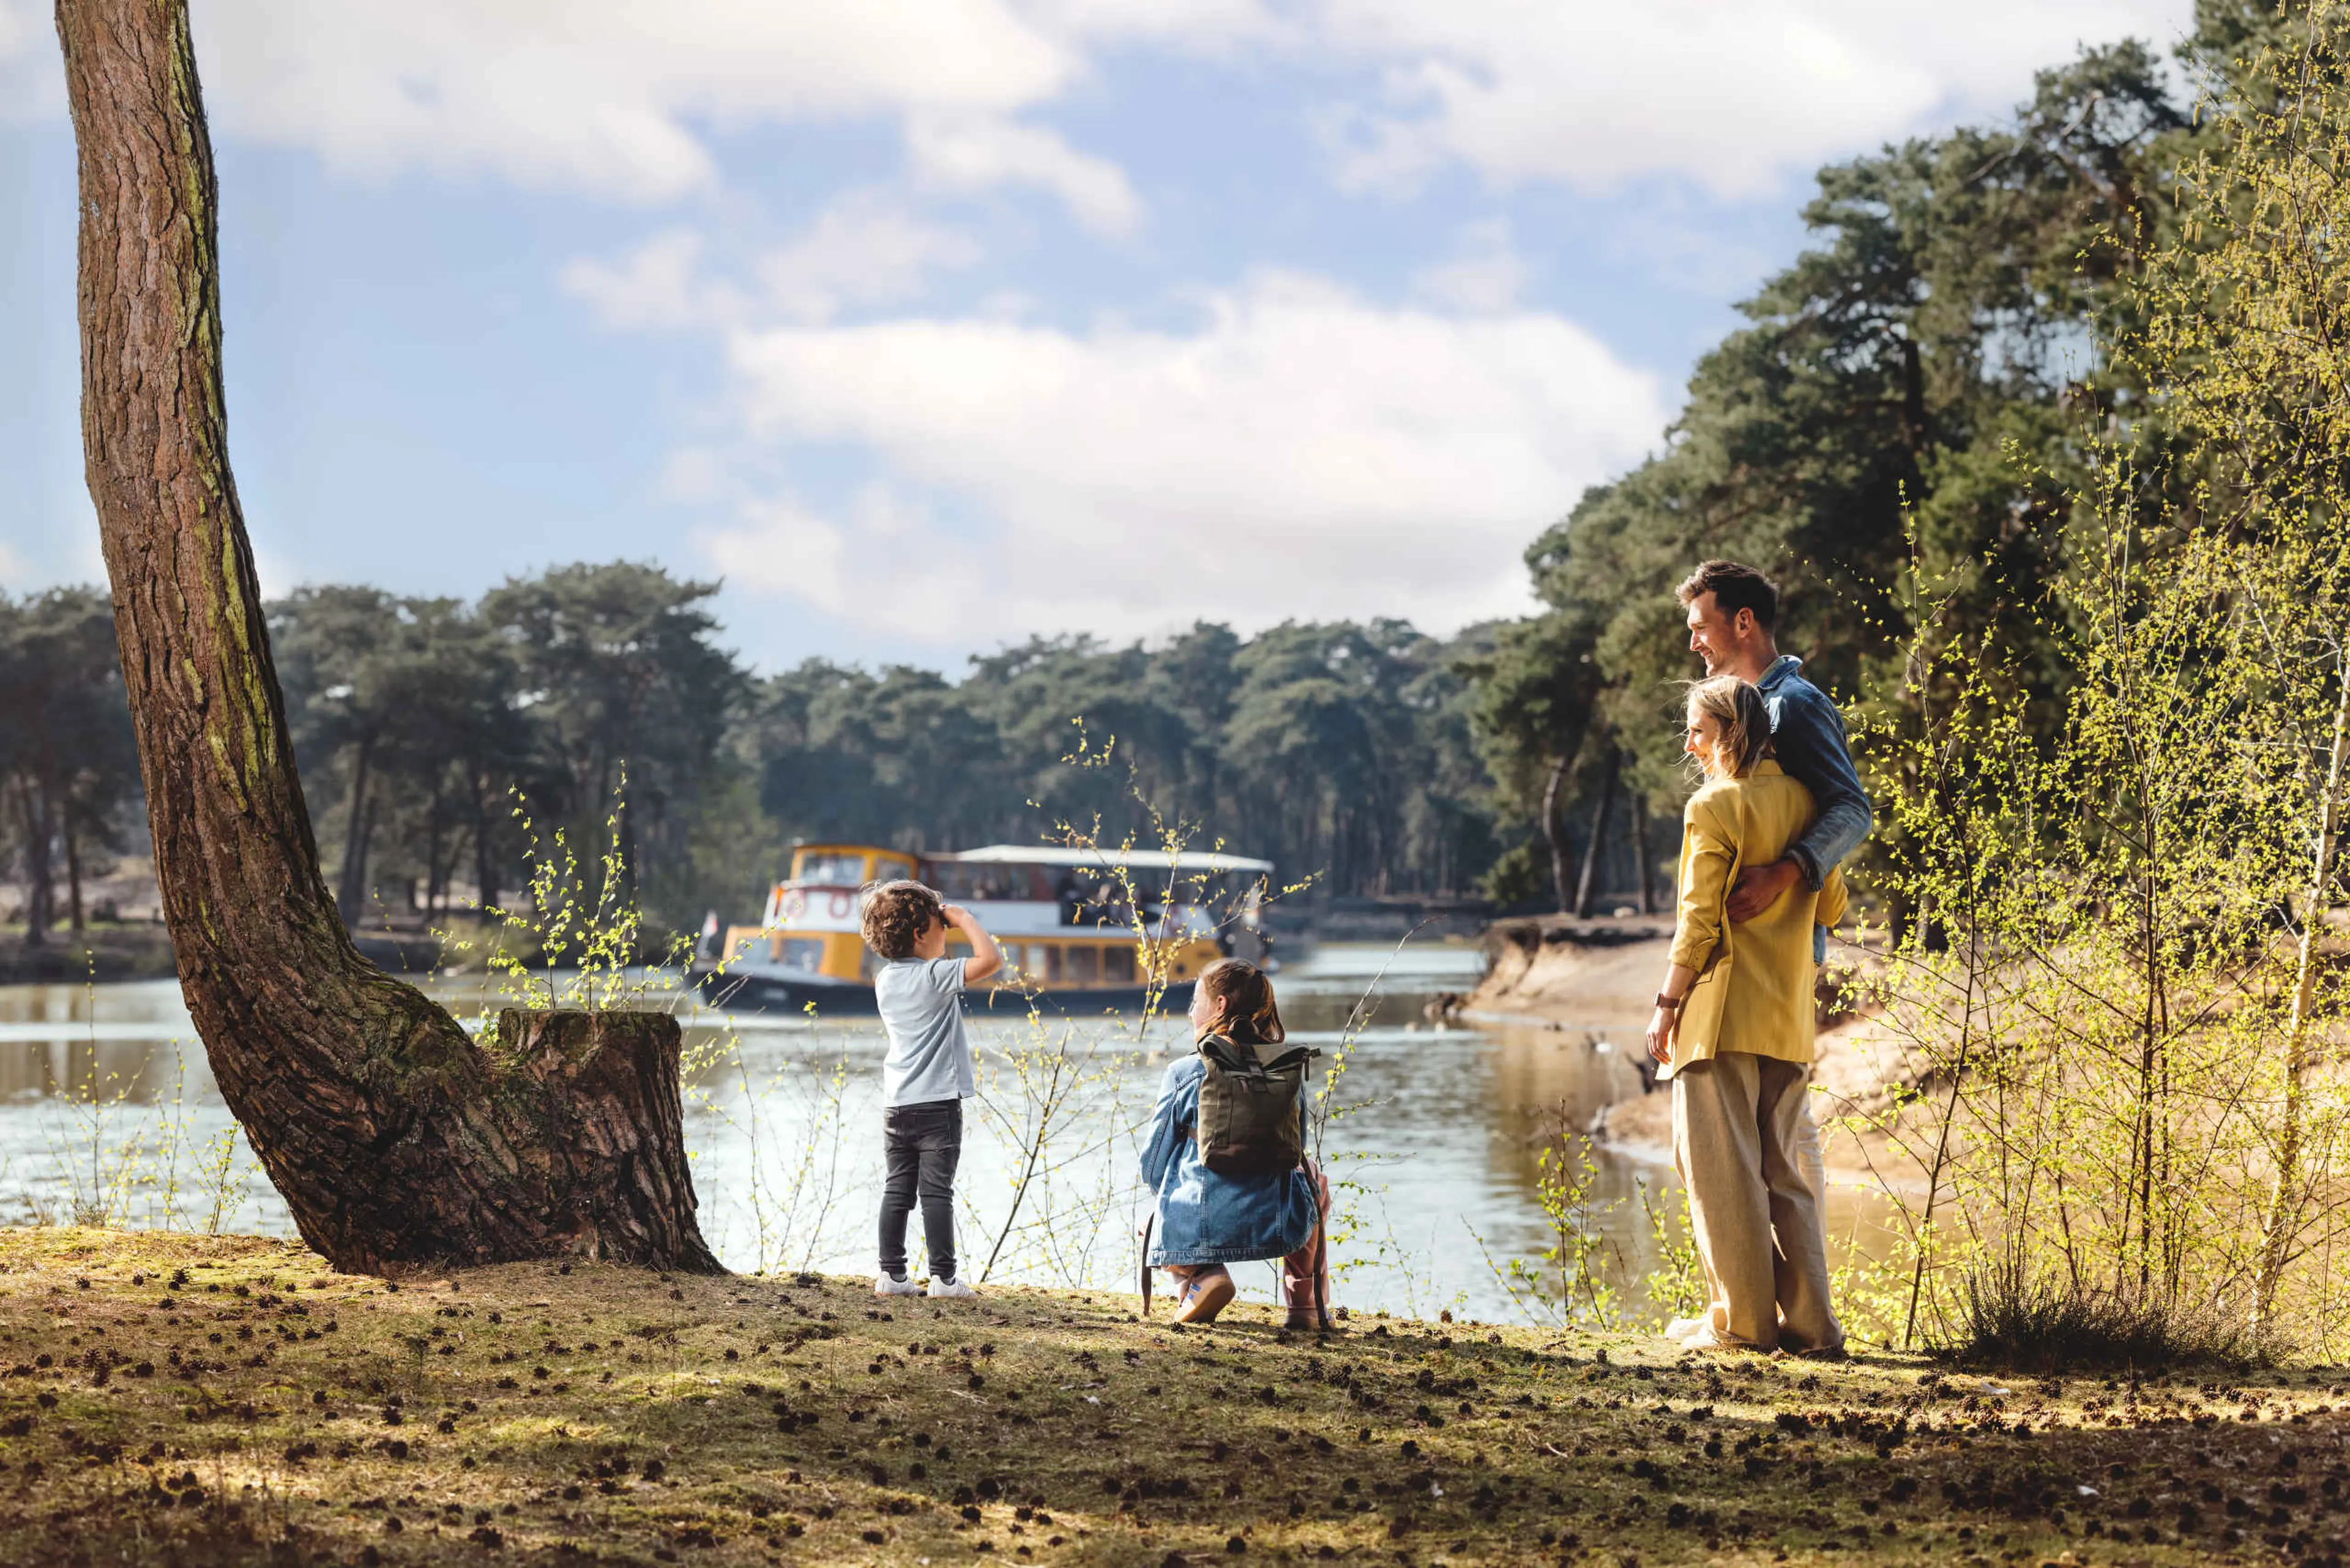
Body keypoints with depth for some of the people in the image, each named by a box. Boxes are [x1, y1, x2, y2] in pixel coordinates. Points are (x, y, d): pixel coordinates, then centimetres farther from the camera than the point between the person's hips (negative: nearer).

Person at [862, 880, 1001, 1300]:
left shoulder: (885, 980, 9)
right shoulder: (934, 975, -14)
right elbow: (991, 959, -22)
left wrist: (950, 921, 20)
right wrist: (963, 918, -10)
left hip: (897, 1104, 6)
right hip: (938, 1103, -6)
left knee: (897, 1190, 9)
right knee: (937, 1192, -3)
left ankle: (891, 1274, 9)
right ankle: (943, 1277, 0)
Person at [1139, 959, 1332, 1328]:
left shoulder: (1183, 1073, -5)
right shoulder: (1290, 1069, 4)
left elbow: (1153, 1164, 4)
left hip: (1196, 1230, -3)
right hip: (1280, 1228, 3)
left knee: (1155, 1215, 35)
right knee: (1314, 1179, 38)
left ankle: (1198, 1277, 3)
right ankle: (1308, 1303, 30)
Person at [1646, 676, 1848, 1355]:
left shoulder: (1714, 807, -9)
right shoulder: (1802, 800, 9)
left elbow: (1699, 922, -12)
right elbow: (1833, 905, 14)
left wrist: (1666, 1005, -6)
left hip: (1722, 1014, -6)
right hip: (1790, 1017, 6)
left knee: (1723, 1169, 0)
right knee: (1788, 1170, 10)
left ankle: (1742, 1320, 2)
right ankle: (1808, 1322, 9)